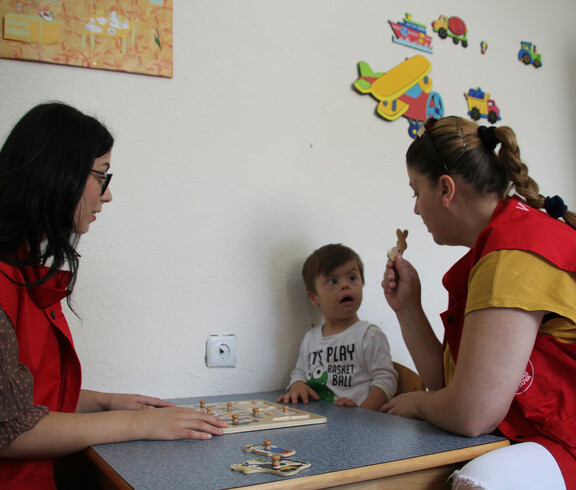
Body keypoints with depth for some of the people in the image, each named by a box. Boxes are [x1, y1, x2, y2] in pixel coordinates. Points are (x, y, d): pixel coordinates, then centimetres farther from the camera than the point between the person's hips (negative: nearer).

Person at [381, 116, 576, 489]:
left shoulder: (517, 247, -21)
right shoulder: (493, 244, 11)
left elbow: (471, 414, -23)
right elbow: (447, 384, 11)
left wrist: (417, 402, -2)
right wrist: (408, 308, 3)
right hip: (526, 437, 10)